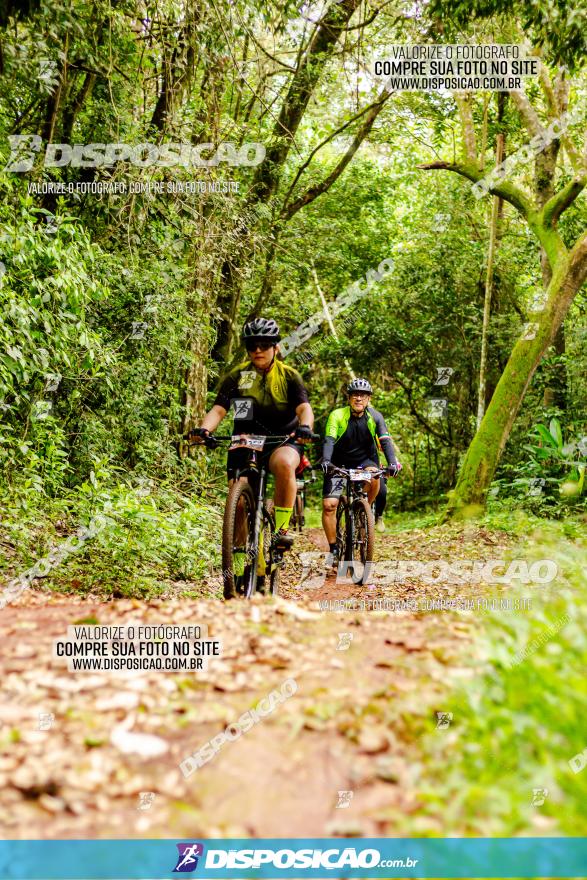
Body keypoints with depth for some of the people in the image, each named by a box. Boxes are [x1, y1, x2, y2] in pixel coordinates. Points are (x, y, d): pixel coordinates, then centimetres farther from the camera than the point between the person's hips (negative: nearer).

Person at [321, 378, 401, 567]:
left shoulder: (375, 417, -10)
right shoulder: (337, 415, -15)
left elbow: (385, 441, -19)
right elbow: (329, 439, -27)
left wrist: (392, 462, -37)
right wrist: (326, 460, -45)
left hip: (365, 460, 1)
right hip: (340, 463, -1)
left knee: (373, 477, -35)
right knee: (329, 505, -15)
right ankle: (333, 548, 1)